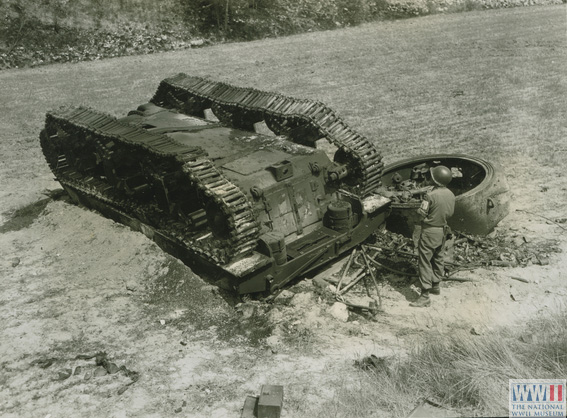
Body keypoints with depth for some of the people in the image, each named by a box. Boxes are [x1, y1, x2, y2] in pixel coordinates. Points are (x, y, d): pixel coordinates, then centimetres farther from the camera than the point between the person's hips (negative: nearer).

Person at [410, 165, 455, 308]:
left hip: (430, 232, -8)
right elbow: (450, 213, 9)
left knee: (425, 262, -4)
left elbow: (421, 213, -16)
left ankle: (425, 296, -5)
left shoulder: (431, 196, -24)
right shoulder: (450, 195, 0)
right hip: (443, 230, 8)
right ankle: (436, 286, 38)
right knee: (438, 258, 22)